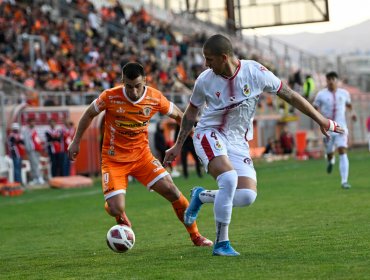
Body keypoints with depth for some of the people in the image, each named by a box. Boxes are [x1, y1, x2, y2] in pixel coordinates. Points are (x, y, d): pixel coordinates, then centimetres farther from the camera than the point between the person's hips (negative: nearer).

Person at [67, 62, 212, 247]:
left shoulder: (155, 98, -12)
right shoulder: (110, 97, -17)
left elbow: (178, 116, 6)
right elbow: (89, 114, 1)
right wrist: (76, 142, 4)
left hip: (142, 156, 2)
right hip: (114, 160, -2)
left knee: (171, 190, -13)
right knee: (116, 209, -17)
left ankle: (196, 236, 5)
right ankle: (123, 221, 25)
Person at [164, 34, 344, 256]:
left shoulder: (256, 72, -12)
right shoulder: (205, 80, -9)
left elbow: (290, 96, -3)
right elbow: (191, 112, 9)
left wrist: (320, 119, 0)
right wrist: (178, 146, 11)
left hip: (238, 142, 2)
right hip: (210, 135, -2)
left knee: (248, 196, -15)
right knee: (229, 178, -30)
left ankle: (202, 196, 13)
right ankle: (221, 243, -17)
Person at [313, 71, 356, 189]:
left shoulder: (344, 93, 5)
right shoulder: (321, 94, -1)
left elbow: (348, 104, 23)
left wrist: (352, 113, 4)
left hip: (341, 127, 0)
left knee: (343, 152, -15)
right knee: (329, 152, 11)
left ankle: (344, 181, -16)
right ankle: (330, 160, 52)